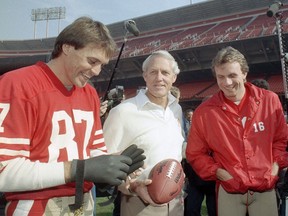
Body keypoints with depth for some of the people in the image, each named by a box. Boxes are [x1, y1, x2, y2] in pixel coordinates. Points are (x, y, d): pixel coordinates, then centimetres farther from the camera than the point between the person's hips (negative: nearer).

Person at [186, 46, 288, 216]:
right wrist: (218, 172, -9)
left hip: (266, 188, 1)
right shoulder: (204, 112, -7)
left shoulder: (270, 100, -3)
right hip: (229, 191, -1)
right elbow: (195, 153, 1)